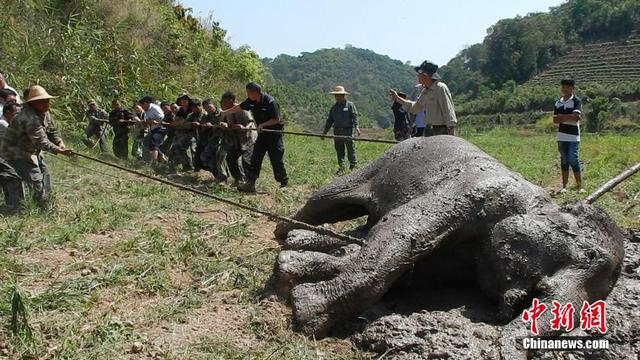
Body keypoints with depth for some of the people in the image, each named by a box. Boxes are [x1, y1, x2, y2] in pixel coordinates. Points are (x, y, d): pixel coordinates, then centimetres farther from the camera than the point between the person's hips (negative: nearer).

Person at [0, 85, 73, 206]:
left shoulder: (44, 113, 0)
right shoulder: (30, 118, -31)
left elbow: (51, 131, 4)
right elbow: (40, 141, -35)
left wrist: (60, 143, -15)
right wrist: (59, 151, -41)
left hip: (32, 152, 10)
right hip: (16, 154, -10)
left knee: (45, 176, 16)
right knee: (37, 182, -14)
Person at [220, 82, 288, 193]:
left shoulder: (270, 102, -23)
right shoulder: (251, 101, -1)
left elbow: (276, 119, -19)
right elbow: (239, 107, 10)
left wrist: (263, 124, -24)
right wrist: (223, 112, 16)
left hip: (275, 132, -7)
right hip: (263, 132, 7)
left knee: (276, 160, -3)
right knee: (255, 158, 3)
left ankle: (284, 184, 11)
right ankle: (250, 184, 6)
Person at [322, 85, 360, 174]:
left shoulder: (350, 105, 2)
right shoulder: (334, 107, 16)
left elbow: (355, 117, -7)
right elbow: (329, 120, 20)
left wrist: (356, 127, -22)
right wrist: (325, 131, 17)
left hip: (348, 131, -5)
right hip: (337, 132, 5)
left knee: (351, 149, -3)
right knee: (339, 150, 6)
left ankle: (353, 165, 4)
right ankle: (341, 167, 12)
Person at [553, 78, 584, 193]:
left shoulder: (576, 101, -2)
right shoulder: (558, 103, 14)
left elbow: (576, 117, -15)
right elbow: (555, 120, 7)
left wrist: (562, 117, -4)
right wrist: (568, 118, -8)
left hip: (573, 136, -5)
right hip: (561, 136, 5)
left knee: (573, 161, -8)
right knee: (564, 161, 7)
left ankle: (579, 186, 0)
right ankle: (564, 186, 11)